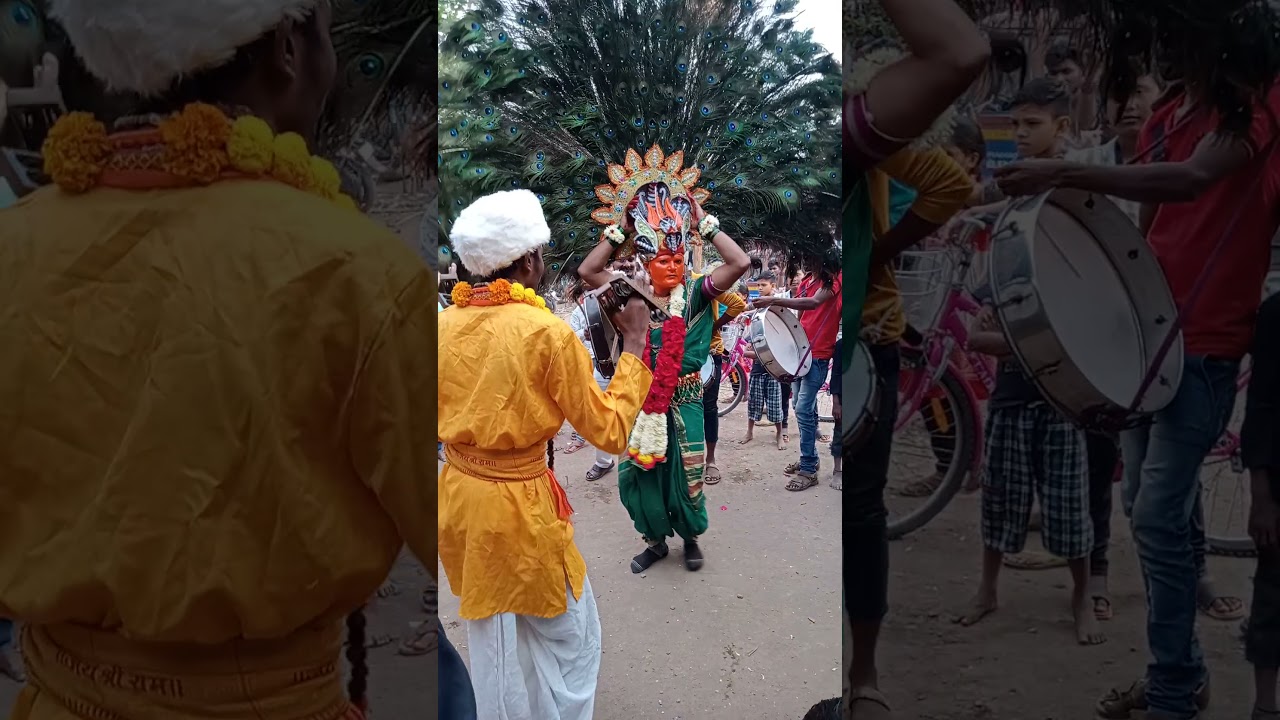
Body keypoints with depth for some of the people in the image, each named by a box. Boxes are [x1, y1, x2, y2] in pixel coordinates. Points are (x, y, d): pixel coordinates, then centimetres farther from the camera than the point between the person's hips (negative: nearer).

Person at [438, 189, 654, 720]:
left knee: (492, 641, 23)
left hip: (458, 499, 6)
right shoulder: (548, 332, -19)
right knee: (571, 638, 15)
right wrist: (634, 345, -6)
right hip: (518, 508, -6)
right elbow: (610, 432, -12)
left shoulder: (444, 327, -2)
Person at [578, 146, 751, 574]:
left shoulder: (697, 293, -6)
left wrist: (702, 223, -14)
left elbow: (740, 263, -18)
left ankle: (690, 538, 32)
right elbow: (586, 271, -7)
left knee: (686, 474, 10)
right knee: (643, 473, 9)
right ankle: (655, 540, 29)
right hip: (643, 400, 2)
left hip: (684, 401, -2)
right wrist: (620, 229, -7)